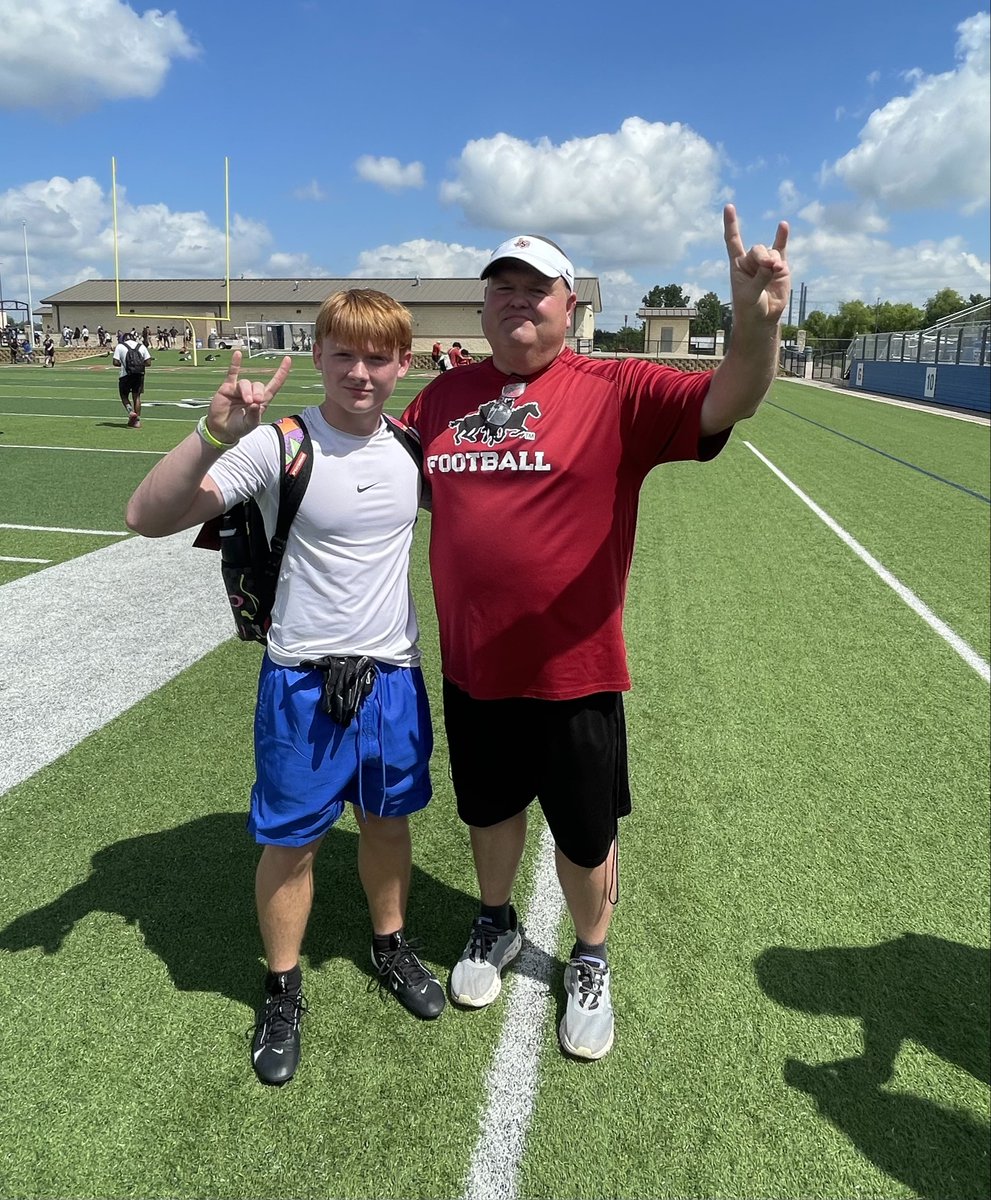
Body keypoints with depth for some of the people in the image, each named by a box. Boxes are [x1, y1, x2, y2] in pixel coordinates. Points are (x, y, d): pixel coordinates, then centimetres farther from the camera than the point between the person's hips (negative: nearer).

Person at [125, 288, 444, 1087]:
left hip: (395, 674, 4)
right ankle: (283, 991, 34)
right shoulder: (276, 446, -16)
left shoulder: (413, 449, -1)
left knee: (388, 820, 20)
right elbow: (149, 518, -22)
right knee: (292, 841, 11)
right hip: (303, 681, -4)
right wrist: (216, 435, -39)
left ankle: (391, 943, 46)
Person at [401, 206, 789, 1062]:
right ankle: (496, 925, 54)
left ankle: (591, 960, 45)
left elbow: (727, 402, -22)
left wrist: (756, 321, -42)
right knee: (489, 811, 25)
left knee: (585, 838, 15)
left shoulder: (618, 392, -9)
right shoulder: (444, 397, 3)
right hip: (471, 668, 4)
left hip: (573, 672, -3)